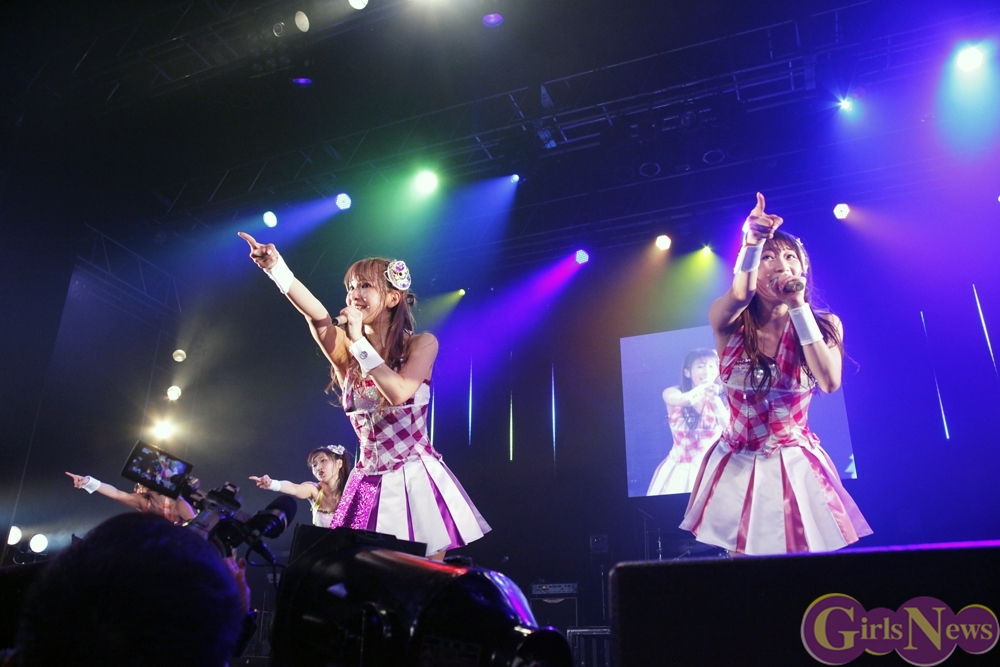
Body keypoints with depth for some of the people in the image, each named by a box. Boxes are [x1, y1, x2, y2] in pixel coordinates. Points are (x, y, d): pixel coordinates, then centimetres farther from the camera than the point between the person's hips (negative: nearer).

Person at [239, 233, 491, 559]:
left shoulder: (421, 344, -5)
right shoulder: (344, 350, 1)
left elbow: (398, 393, -22)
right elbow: (316, 316, -20)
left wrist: (359, 341, -16)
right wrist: (275, 266, -36)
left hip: (417, 479, -2)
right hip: (369, 482, 3)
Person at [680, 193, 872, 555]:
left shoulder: (822, 325, -4)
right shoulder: (729, 324, -8)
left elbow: (829, 382, -22)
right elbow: (738, 295, -32)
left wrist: (798, 307, -22)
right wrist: (752, 244, -45)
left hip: (798, 467, 1)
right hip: (739, 467, 0)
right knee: (743, 554, 4)